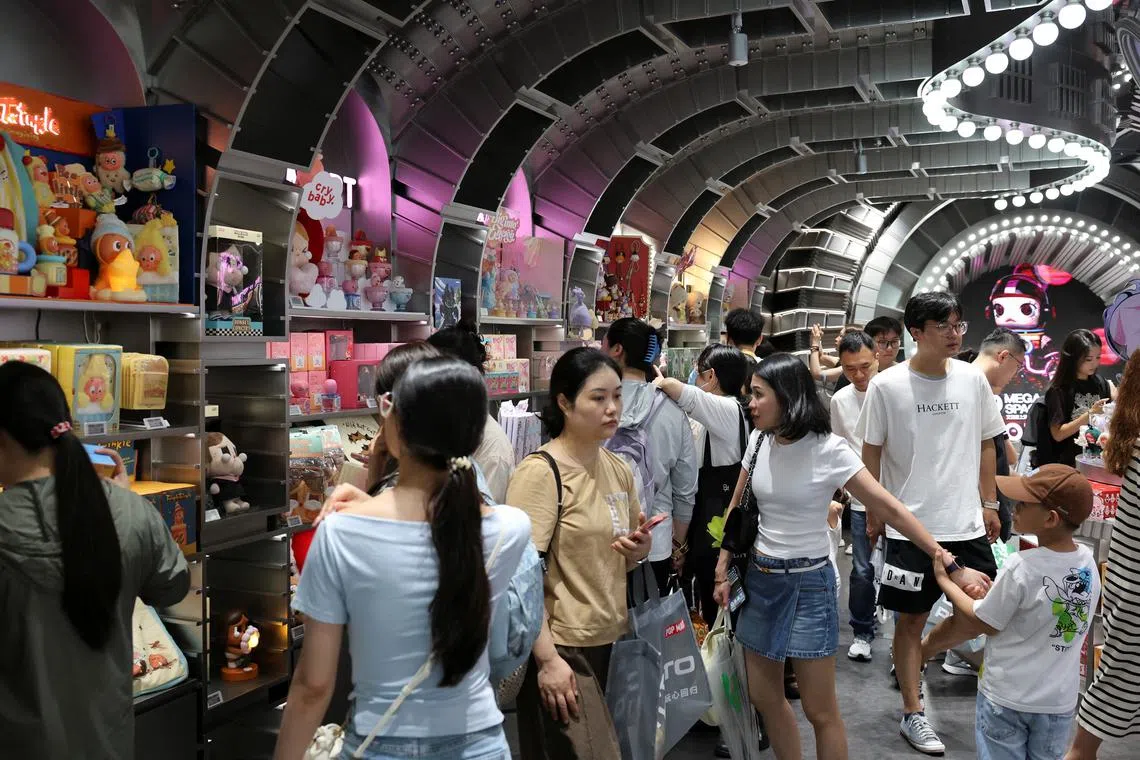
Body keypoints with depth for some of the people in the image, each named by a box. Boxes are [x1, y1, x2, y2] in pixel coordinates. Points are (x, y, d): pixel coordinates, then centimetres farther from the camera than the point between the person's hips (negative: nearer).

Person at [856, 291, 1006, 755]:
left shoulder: (973, 379, 0)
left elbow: (985, 444, 11)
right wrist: (874, 513, 0)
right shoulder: (887, 385, -10)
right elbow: (871, 453, -2)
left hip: (967, 524, 4)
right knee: (911, 618, 7)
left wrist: (989, 503, 11)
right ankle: (913, 715, 21)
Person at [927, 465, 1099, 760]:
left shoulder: (1020, 567, -26)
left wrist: (943, 579, -3)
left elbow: (978, 624, -14)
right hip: (1059, 701, 5)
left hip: (1006, 699, -5)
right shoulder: (1088, 562, -7)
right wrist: (996, 593, 9)